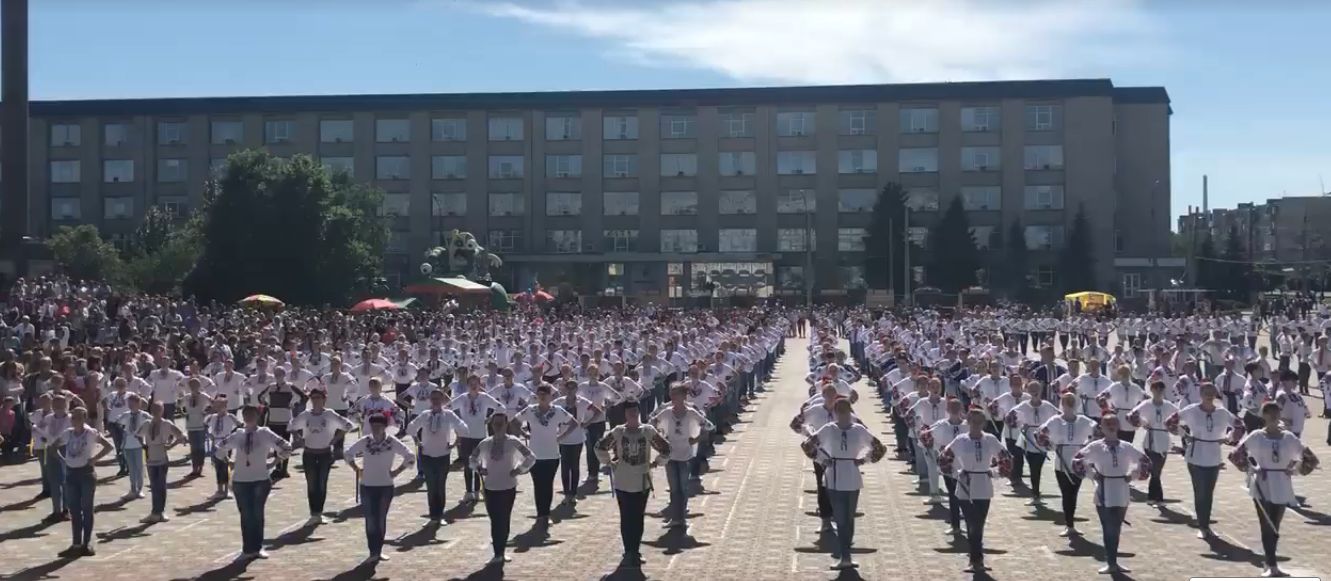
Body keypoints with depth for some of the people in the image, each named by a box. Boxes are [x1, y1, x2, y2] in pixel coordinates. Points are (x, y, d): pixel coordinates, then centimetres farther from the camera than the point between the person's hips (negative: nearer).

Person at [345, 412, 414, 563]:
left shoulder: (393, 443, -7)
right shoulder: (364, 441, -3)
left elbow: (410, 456, -3)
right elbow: (348, 454, 10)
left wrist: (397, 471, -6)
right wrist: (357, 470, 3)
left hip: (386, 486, 0)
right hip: (367, 486, 0)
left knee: (381, 519, 6)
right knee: (371, 519, -4)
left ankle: (378, 551, 18)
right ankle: (373, 552, 0)